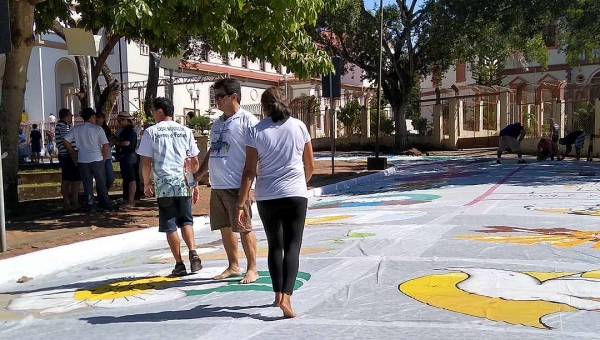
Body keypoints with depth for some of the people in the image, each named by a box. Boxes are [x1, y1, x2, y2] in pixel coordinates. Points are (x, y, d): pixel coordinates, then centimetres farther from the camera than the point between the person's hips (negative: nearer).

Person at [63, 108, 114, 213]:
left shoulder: (76, 129, 4)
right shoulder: (98, 129, -6)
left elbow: (65, 141, 2)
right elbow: (105, 145, -10)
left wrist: (73, 153, 11)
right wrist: (104, 158, 2)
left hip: (82, 161, 3)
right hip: (97, 160, -3)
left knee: (87, 184, 8)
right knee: (101, 183, 8)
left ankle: (91, 206, 8)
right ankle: (105, 204, 12)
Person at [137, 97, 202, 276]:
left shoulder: (151, 132, -1)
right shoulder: (185, 131, 8)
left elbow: (146, 162, -3)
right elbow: (194, 162, 9)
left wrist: (147, 183, 10)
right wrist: (195, 184, 17)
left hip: (163, 184, -2)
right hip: (183, 183, 3)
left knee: (170, 226, 6)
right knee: (186, 221, 15)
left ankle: (179, 264, 8)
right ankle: (193, 252, -6)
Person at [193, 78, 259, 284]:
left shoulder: (247, 120, -8)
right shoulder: (217, 124, 17)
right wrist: (198, 176, 20)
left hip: (236, 186, -8)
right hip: (217, 186, 8)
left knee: (244, 228, -1)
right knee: (224, 227, 14)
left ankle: (252, 269, 11)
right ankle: (233, 266, 27)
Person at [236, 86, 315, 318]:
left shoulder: (256, 131, -3)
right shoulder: (299, 127, 1)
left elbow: (249, 172, -7)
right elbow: (310, 165, 8)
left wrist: (240, 205, -3)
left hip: (266, 198, 1)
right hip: (295, 195, 0)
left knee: (275, 246, 17)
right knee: (292, 247, 1)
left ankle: (278, 293, 23)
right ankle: (286, 296, -13)